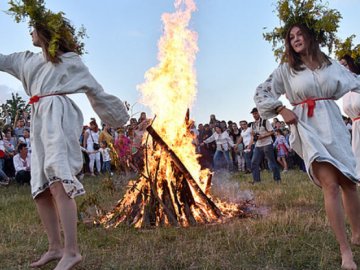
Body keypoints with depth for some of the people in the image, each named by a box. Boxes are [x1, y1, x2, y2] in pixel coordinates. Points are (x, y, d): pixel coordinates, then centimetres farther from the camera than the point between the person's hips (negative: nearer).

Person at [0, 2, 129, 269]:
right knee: (40, 188, 4)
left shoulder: (69, 59, 8)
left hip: (58, 116, -7)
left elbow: (95, 88, 12)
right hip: (40, 121, 7)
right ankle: (56, 247, 12)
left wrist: (118, 114, 17)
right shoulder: (27, 60, 25)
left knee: (58, 182, -21)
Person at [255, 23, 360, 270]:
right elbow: (261, 93, 7)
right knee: (331, 185, -16)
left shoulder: (331, 64, 12)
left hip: (334, 124, 3)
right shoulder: (286, 70, 7)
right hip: (307, 127, -3)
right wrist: (282, 110, -3)